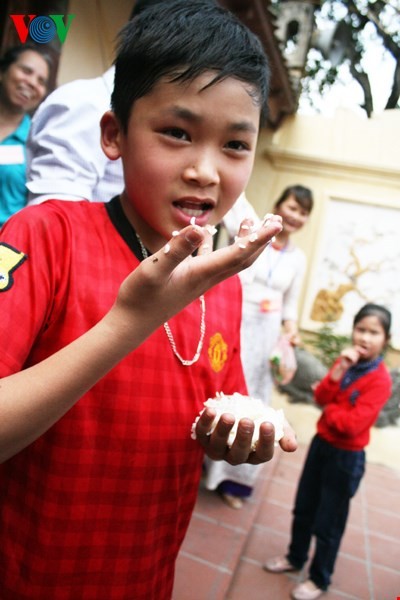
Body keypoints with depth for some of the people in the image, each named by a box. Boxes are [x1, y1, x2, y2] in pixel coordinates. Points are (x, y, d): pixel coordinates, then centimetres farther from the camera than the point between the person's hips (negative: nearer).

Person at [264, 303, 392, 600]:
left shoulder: (380, 379, -21)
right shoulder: (347, 361, 0)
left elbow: (352, 424, -26)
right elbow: (321, 397, -8)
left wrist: (328, 406, -11)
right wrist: (338, 370, -22)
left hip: (346, 457, -6)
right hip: (321, 443, 6)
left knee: (328, 524, 10)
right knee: (304, 508, 21)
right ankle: (295, 557, 43)